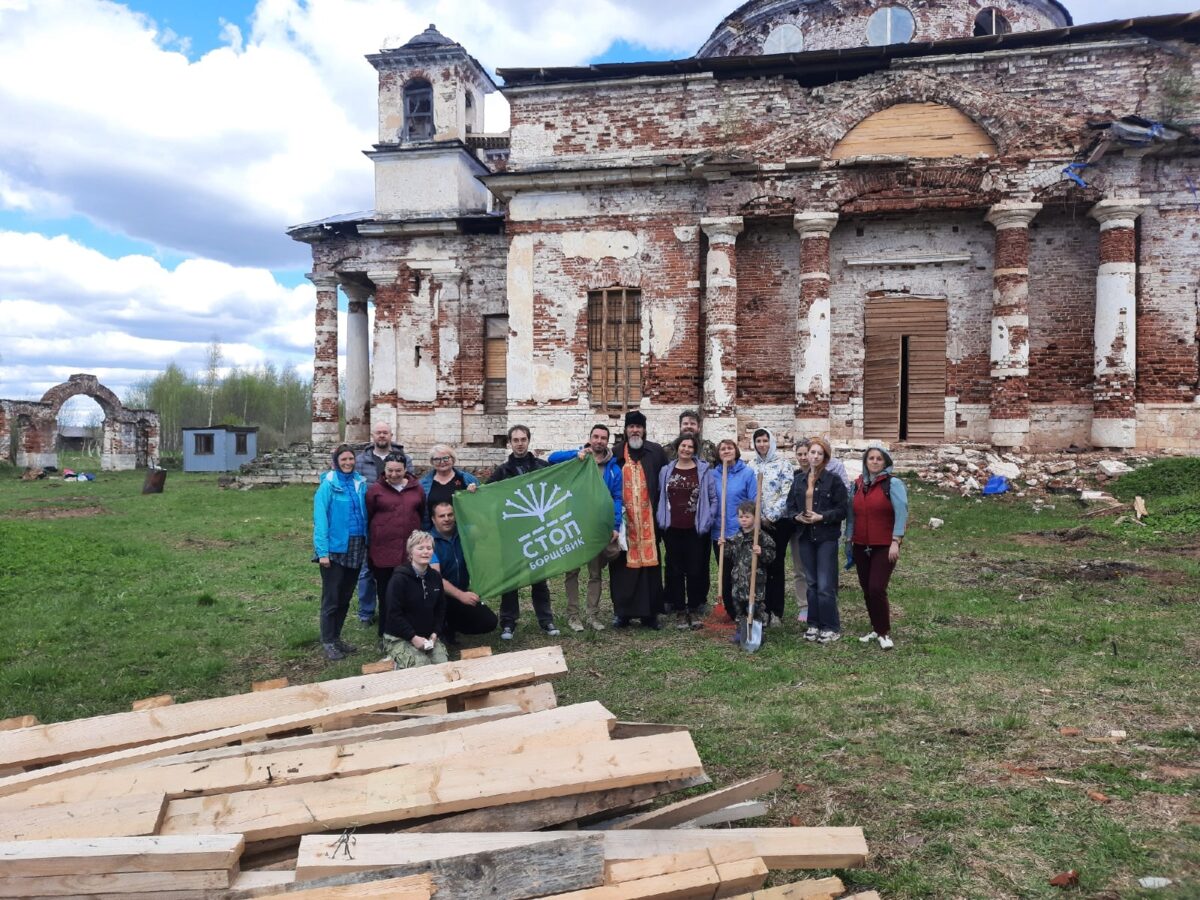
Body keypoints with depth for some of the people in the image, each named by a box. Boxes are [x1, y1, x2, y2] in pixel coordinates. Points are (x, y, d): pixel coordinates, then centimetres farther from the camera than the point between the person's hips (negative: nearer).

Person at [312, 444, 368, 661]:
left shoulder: (360, 483, 6)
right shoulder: (328, 484, -9)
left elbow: (365, 514, 9)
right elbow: (320, 518, -12)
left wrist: (367, 543, 1)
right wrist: (322, 551, -18)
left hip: (356, 548, 5)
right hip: (335, 548, -5)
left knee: (345, 597, 14)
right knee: (331, 598, 2)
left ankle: (336, 637, 26)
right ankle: (327, 642, 12)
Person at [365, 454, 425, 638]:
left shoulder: (417, 488, 6)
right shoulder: (375, 490, 0)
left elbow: (423, 514, 15)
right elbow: (366, 519, 2)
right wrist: (368, 546, 1)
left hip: (410, 551, 2)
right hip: (382, 551, -2)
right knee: (385, 593, 7)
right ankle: (386, 634, 18)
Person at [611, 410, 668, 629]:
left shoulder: (656, 452, 5)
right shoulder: (615, 453, 5)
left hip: (649, 519, 0)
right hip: (623, 520, 0)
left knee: (649, 564, 3)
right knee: (623, 566, 4)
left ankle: (650, 613, 12)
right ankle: (622, 611, 14)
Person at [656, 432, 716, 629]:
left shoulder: (703, 470, 0)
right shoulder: (667, 471, 6)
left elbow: (713, 498, 3)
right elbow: (660, 496, 12)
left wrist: (707, 519, -3)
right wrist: (661, 519, 6)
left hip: (696, 530, -2)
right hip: (672, 530, 2)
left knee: (696, 571, 2)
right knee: (675, 571, 6)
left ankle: (695, 610, 17)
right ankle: (681, 611, 16)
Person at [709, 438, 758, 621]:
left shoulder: (747, 473, -5)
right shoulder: (713, 474, 3)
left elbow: (754, 502, -5)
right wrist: (710, 519, -5)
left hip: (741, 532, -3)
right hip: (719, 533, 3)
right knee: (725, 573, 11)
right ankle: (731, 612, 25)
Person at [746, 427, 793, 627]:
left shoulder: (783, 464, -1)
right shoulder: (750, 465, 9)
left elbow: (786, 494, -7)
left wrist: (771, 517, -11)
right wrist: (760, 518, -3)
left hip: (778, 521, -3)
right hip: (757, 521, 3)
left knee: (776, 565, 0)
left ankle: (776, 611, 7)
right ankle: (763, 609, 11)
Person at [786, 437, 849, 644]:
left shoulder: (834, 480, -5)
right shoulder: (799, 480, 10)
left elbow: (842, 510, -7)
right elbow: (790, 507, 12)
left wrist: (822, 517, -18)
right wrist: (796, 516, -8)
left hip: (826, 538, -5)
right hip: (805, 537, 5)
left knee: (825, 586, -5)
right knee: (811, 584, 12)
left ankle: (832, 628, 6)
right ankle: (814, 625, 21)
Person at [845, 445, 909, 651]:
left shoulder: (893, 483, -8)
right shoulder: (857, 484, 9)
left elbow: (901, 513, -14)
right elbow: (851, 514, 14)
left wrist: (896, 541, -19)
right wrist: (849, 539, 12)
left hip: (884, 547, -6)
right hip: (861, 547, 6)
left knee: (877, 588, -12)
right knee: (866, 590, 10)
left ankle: (884, 632, 2)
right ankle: (876, 628, 25)